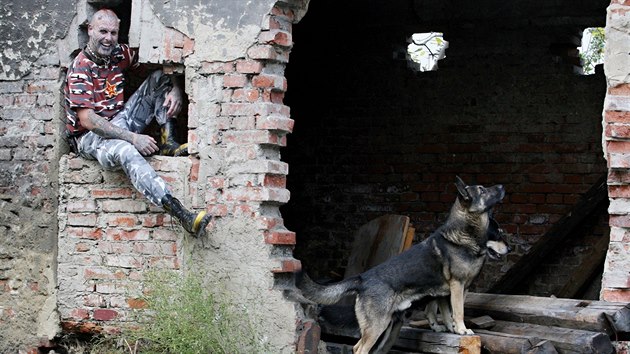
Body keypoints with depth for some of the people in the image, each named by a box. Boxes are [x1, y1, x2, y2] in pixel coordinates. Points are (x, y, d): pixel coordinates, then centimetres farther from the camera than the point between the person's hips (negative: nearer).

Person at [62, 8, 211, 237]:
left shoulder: (120, 54, 4)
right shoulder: (80, 68, -15)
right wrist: (133, 138, -30)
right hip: (89, 137, -7)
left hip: (119, 123, 7)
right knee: (125, 151, -42)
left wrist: (175, 91, -11)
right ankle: (182, 215, -56)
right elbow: (88, 120, -23)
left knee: (158, 78, -1)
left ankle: (168, 143, -15)